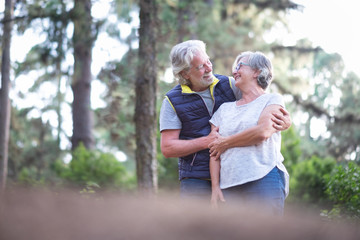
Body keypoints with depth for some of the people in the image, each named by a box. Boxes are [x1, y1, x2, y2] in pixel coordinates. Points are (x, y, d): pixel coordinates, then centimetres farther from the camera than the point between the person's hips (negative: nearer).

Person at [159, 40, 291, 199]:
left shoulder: (229, 85, 4)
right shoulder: (172, 101, -2)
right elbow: (167, 148, -7)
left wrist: (285, 121, -22)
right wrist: (207, 141, -16)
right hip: (196, 179, -2)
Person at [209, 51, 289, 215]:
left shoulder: (273, 100, 11)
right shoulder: (224, 109, 23)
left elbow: (264, 131, -9)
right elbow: (214, 152, 15)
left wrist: (227, 142, 1)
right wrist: (215, 187, 3)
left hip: (265, 179, -4)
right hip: (229, 187, 4)